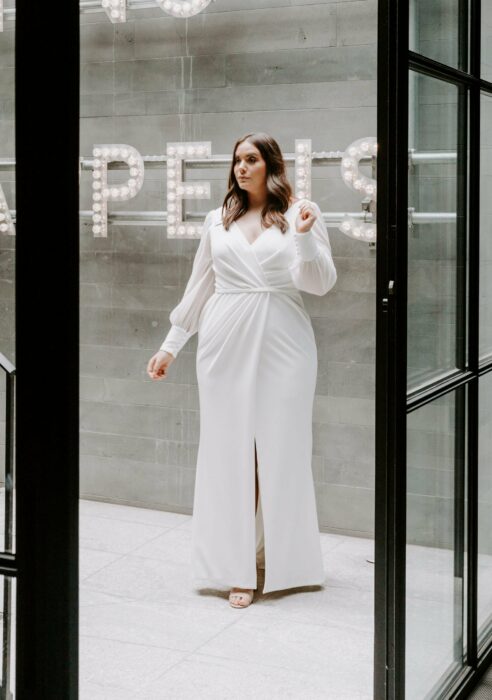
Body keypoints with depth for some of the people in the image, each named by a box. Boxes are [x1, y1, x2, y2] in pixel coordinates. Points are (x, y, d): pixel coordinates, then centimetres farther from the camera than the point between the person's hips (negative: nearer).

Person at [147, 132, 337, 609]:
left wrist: (304, 236, -19)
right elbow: (199, 287, 17)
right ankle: (236, 568, 9)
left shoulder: (301, 212, 2)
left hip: (282, 345, -2)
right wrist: (170, 345, 16)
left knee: (282, 451, 3)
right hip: (226, 343, 3)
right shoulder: (218, 220, 11)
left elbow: (320, 284, -4)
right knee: (228, 451, 3)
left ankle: (281, 557, 18)